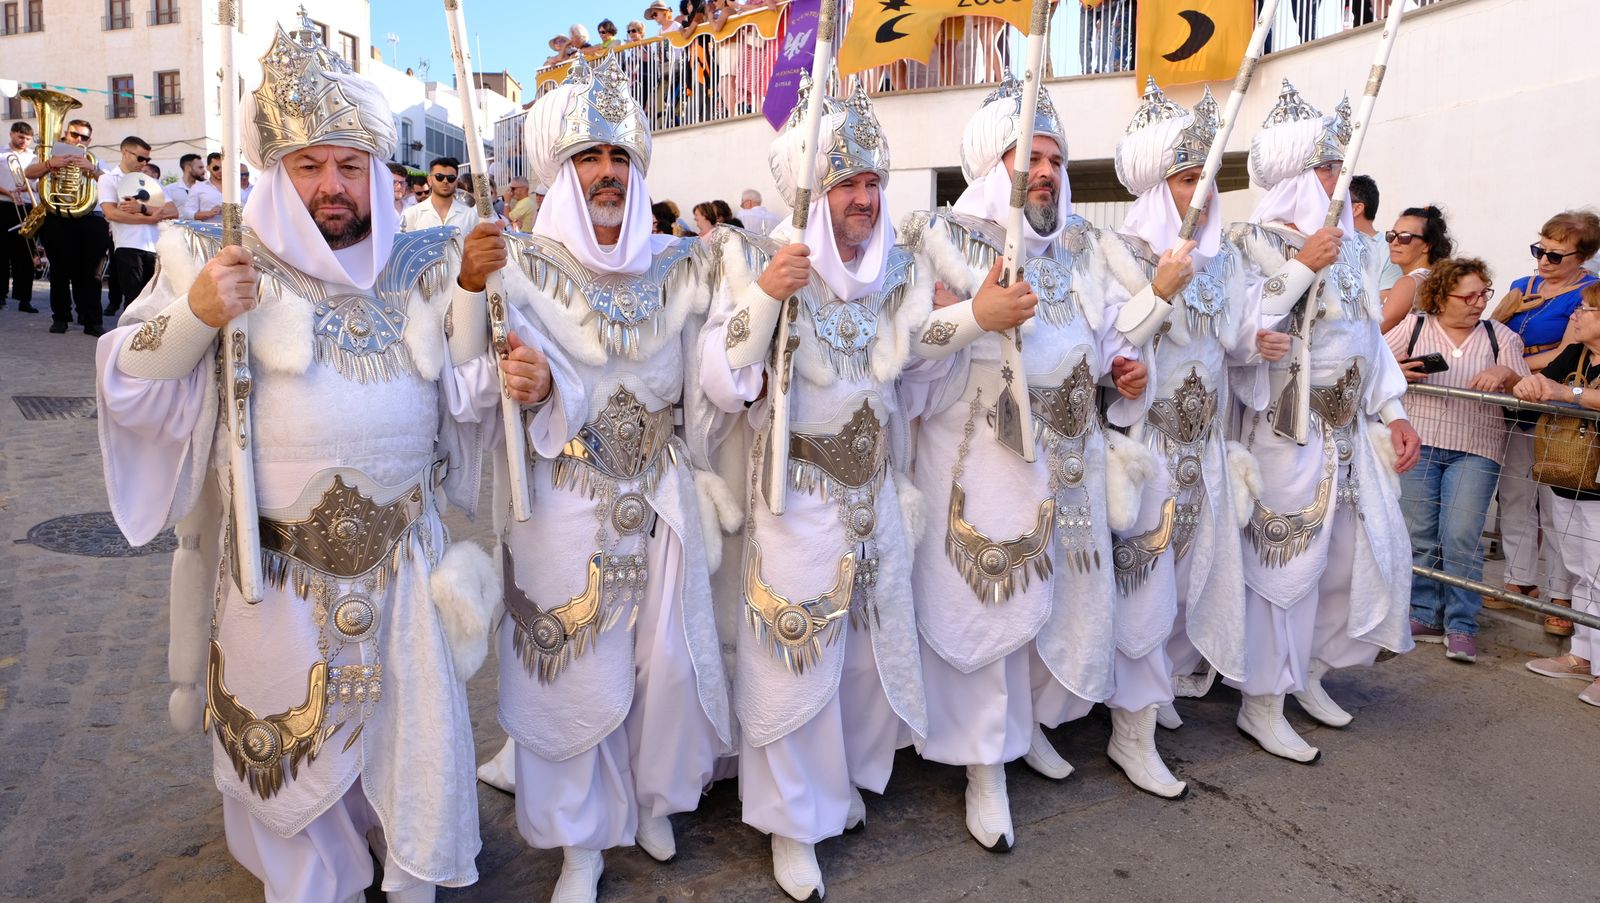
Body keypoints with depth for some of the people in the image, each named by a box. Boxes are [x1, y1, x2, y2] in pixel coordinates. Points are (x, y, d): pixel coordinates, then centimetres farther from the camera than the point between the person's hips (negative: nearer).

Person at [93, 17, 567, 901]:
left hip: (402, 556, 2)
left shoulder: (419, 265, 2)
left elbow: (462, 388, 3)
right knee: (289, 737, 14)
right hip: (277, 563, -2)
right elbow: (125, 383, -5)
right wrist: (197, 314, -22)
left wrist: (470, 289, -12)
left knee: (410, 722, 14)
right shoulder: (223, 264, -5)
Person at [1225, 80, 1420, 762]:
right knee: (1284, 560, -3)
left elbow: (1369, 335, 15)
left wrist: (1393, 412, 10)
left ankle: (1308, 673, 31)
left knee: (1364, 552, 13)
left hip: (1350, 428, 8)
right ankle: (1261, 704, 10)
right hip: (1287, 429, -8)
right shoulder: (1255, 240, -8)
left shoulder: (1346, 243, 13)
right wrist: (1301, 269, -19)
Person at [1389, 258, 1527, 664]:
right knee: (1419, 535, 4)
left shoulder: (1499, 335, 11)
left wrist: (1505, 374, -15)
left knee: (1461, 538, -7)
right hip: (1418, 444, 0)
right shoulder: (1414, 326, 8)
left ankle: (1461, 626, 3)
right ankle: (1426, 616, 16)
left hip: (1475, 451, 0)